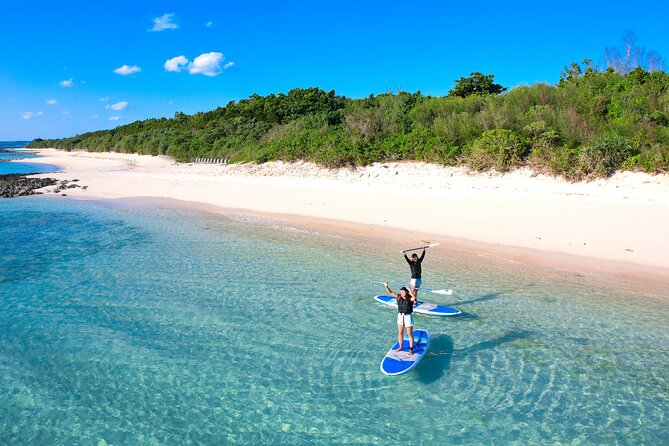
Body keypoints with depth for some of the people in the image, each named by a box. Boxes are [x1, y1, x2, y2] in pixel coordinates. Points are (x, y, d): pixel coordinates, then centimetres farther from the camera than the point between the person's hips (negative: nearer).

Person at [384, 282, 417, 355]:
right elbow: (390, 292, -1)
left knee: (410, 334, 3)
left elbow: (414, 297, -37)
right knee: (400, 333, 15)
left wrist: (411, 292, -49)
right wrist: (386, 286, -12)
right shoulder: (399, 297, -2)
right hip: (400, 316, 5)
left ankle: (411, 349, 13)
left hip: (408, 317, -5)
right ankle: (400, 347, 30)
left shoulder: (410, 298, -15)